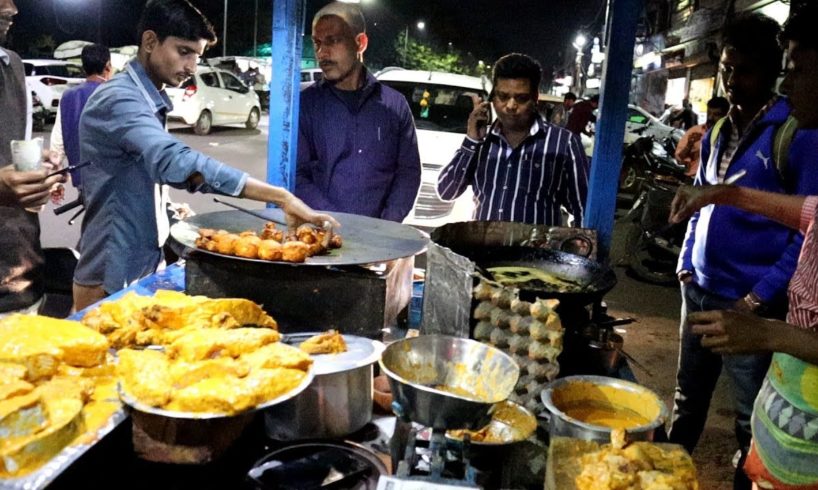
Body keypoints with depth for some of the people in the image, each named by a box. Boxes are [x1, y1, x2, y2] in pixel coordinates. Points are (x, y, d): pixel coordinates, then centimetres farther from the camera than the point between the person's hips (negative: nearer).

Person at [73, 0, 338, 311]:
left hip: (142, 267, 9)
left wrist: (168, 214, 4)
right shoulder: (119, 99, -20)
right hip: (111, 278, -9)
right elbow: (174, 161, -37)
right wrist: (281, 197, -43)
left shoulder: (148, 100, 11)